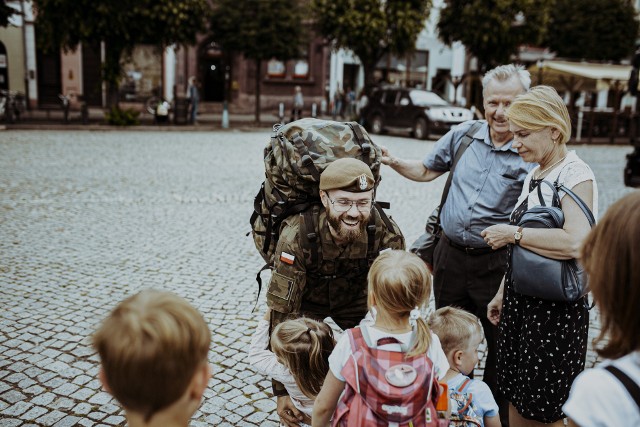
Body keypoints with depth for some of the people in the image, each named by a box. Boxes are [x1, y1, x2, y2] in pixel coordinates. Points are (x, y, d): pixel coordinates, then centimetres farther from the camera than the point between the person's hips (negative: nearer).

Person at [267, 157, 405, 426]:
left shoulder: (387, 235, -31)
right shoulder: (297, 236, -36)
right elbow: (282, 313, -32)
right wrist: (281, 391, -29)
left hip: (356, 299, 2)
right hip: (307, 300, -1)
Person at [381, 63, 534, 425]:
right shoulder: (463, 135, 2)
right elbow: (427, 170, 16)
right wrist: (392, 161, 1)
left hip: (496, 265, -4)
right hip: (450, 255, 4)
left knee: (501, 345, 12)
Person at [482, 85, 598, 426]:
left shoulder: (575, 174, -14)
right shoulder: (533, 176, 11)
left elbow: (576, 242, -31)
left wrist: (513, 233, -20)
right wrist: (503, 294, 19)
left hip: (555, 309, -8)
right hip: (521, 301, 8)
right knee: (517, 399, 18)